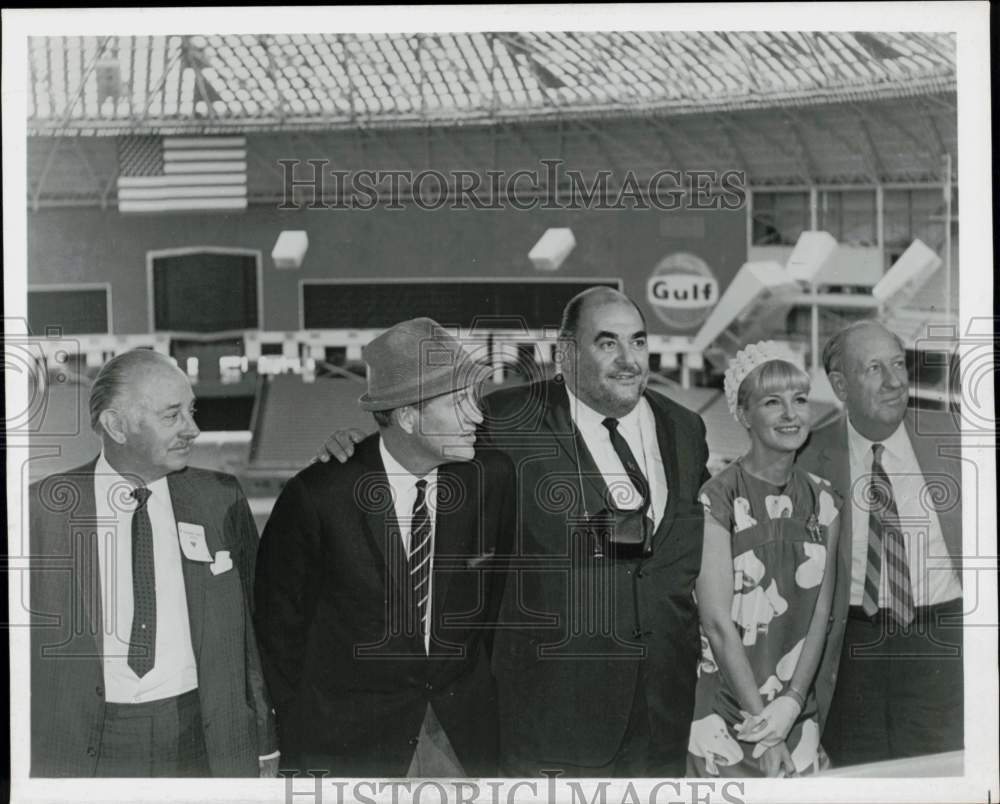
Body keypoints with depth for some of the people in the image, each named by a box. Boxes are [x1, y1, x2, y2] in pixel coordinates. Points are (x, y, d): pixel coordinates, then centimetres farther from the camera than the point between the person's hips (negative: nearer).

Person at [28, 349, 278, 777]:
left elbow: (254, 627, 7)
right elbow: (27, 638, 0)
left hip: (200, 741, 1)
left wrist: (264, 745, 9)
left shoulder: (220, 500, 2)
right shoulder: (46, 509, -3)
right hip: (85, 746, -1)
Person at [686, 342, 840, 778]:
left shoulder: (823, 499, 4)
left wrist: (792, 703, -11)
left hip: (798, 707, 5)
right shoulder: (719, 497, -12)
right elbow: (719, 623, -14)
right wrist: (764, 730, -13)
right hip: (726, 706, -4)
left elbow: (820, 614, 2)